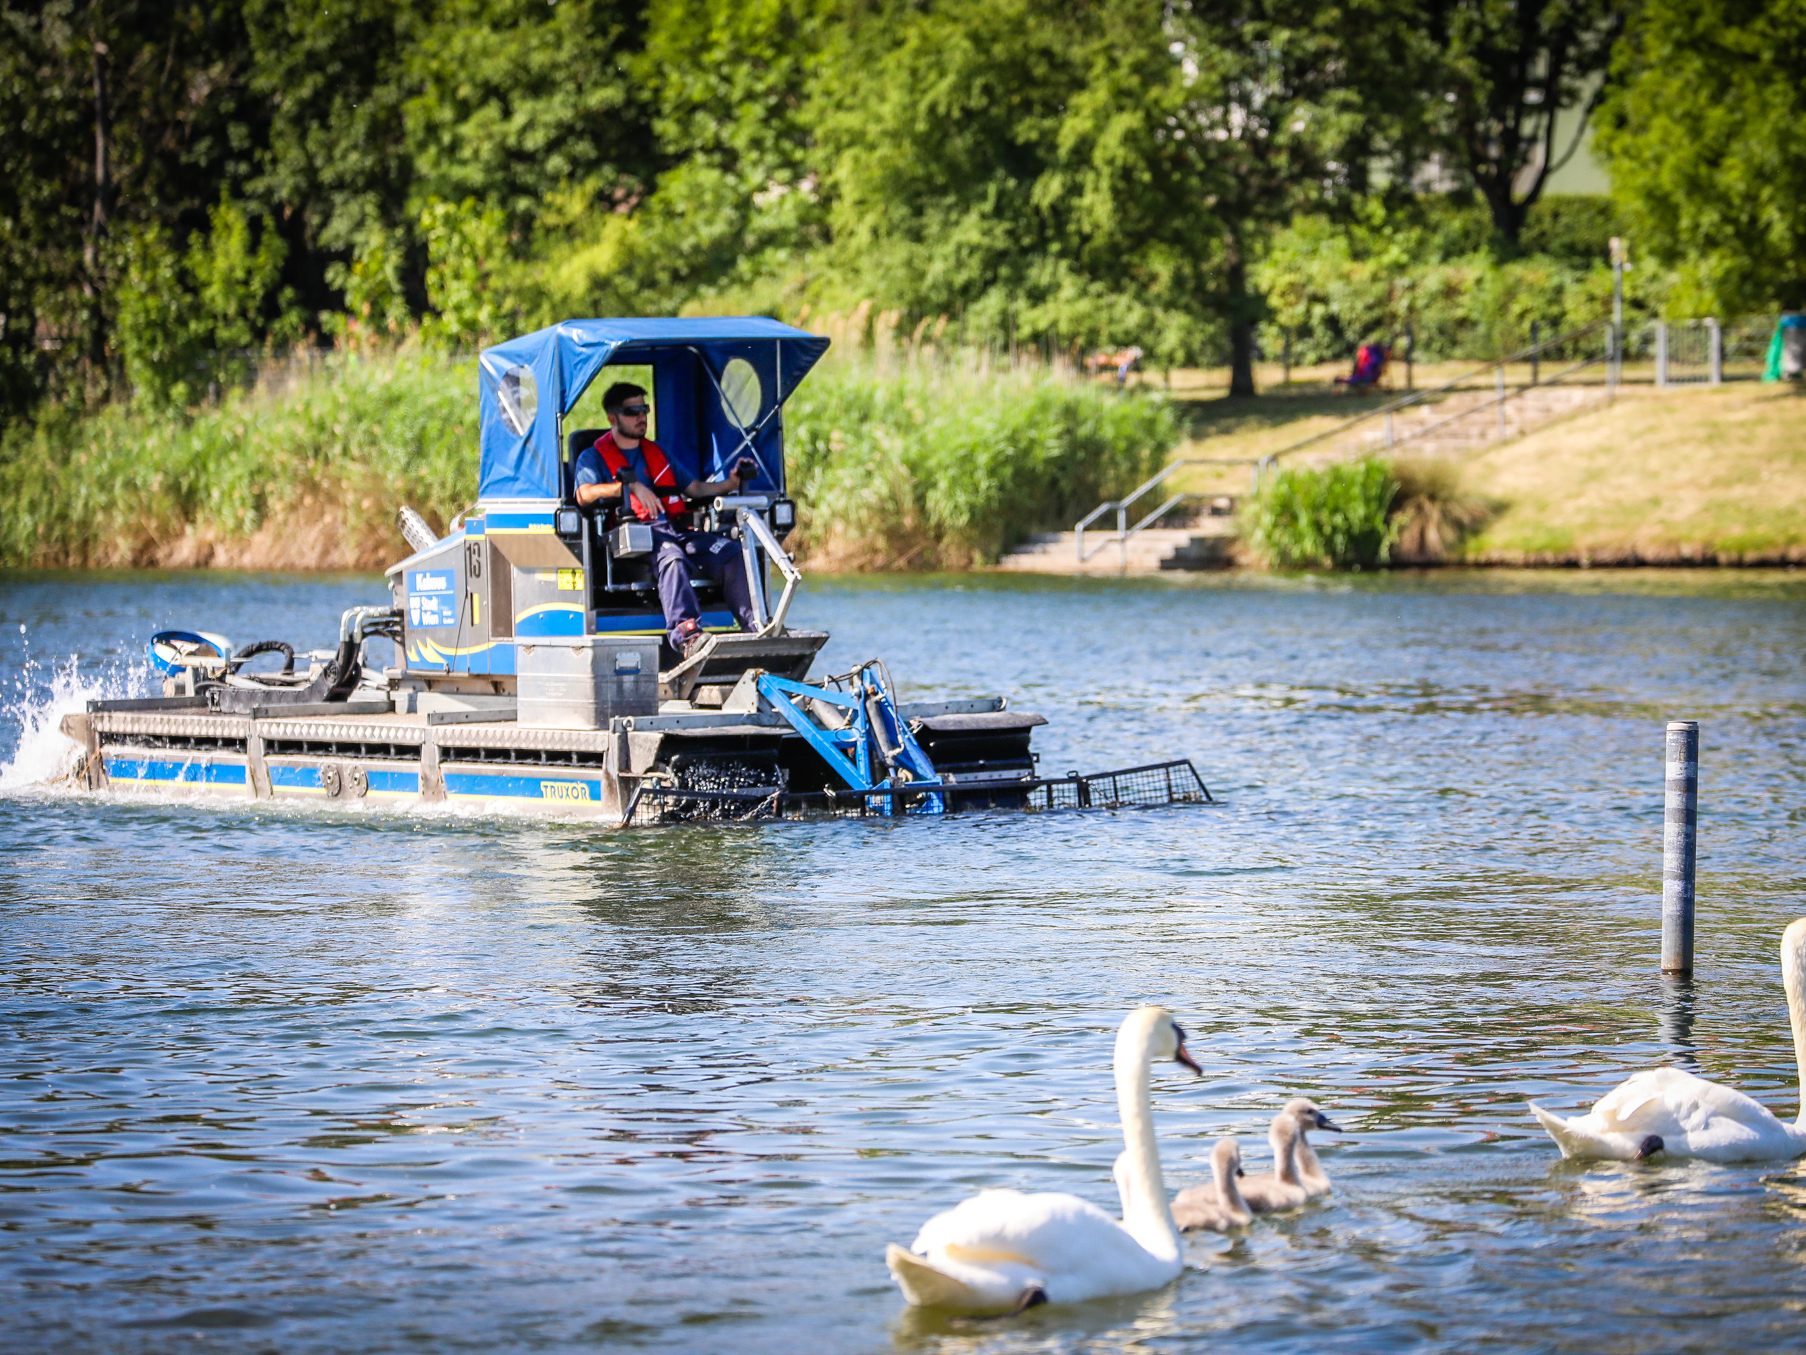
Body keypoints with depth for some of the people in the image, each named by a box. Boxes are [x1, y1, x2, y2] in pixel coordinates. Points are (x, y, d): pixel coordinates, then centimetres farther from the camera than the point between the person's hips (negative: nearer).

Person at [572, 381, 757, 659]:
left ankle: (754, 625, -33)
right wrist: (631, 486, -21)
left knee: (729, 552, -22)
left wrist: (729, 484, 10)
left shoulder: (657, 453, 32)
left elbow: (693, 488, 28)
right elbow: (584, 495, -8)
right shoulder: (593, 457, 12)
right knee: (670, 557, -40)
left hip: (677, 529, 6)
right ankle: (685, 632, -58)